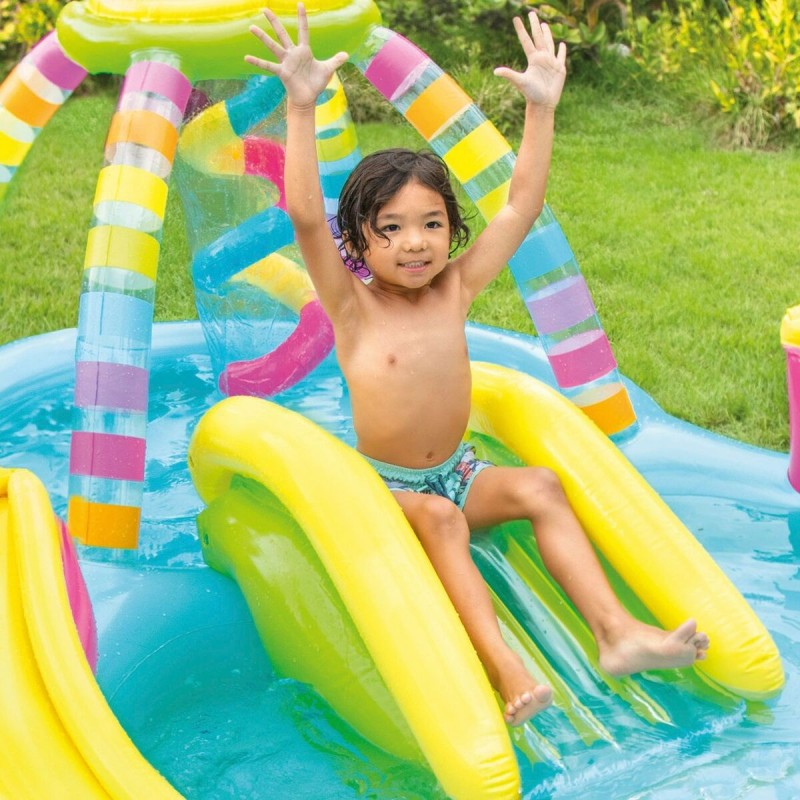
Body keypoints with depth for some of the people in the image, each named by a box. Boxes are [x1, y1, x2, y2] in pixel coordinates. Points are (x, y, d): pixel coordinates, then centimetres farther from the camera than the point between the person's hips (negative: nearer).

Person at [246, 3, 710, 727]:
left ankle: (615, 629, -23)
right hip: (384, 487, -5)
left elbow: (523, 206, -2)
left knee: (540, 486, -18)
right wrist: (303, 108, -37)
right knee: (440, 519, -33)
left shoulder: (454, 289, -1)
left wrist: (541, 108, -7)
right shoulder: (353, 307, -13)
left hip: (455, 471, 5)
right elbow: (306, 216, -29)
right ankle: (503, 667, -42)